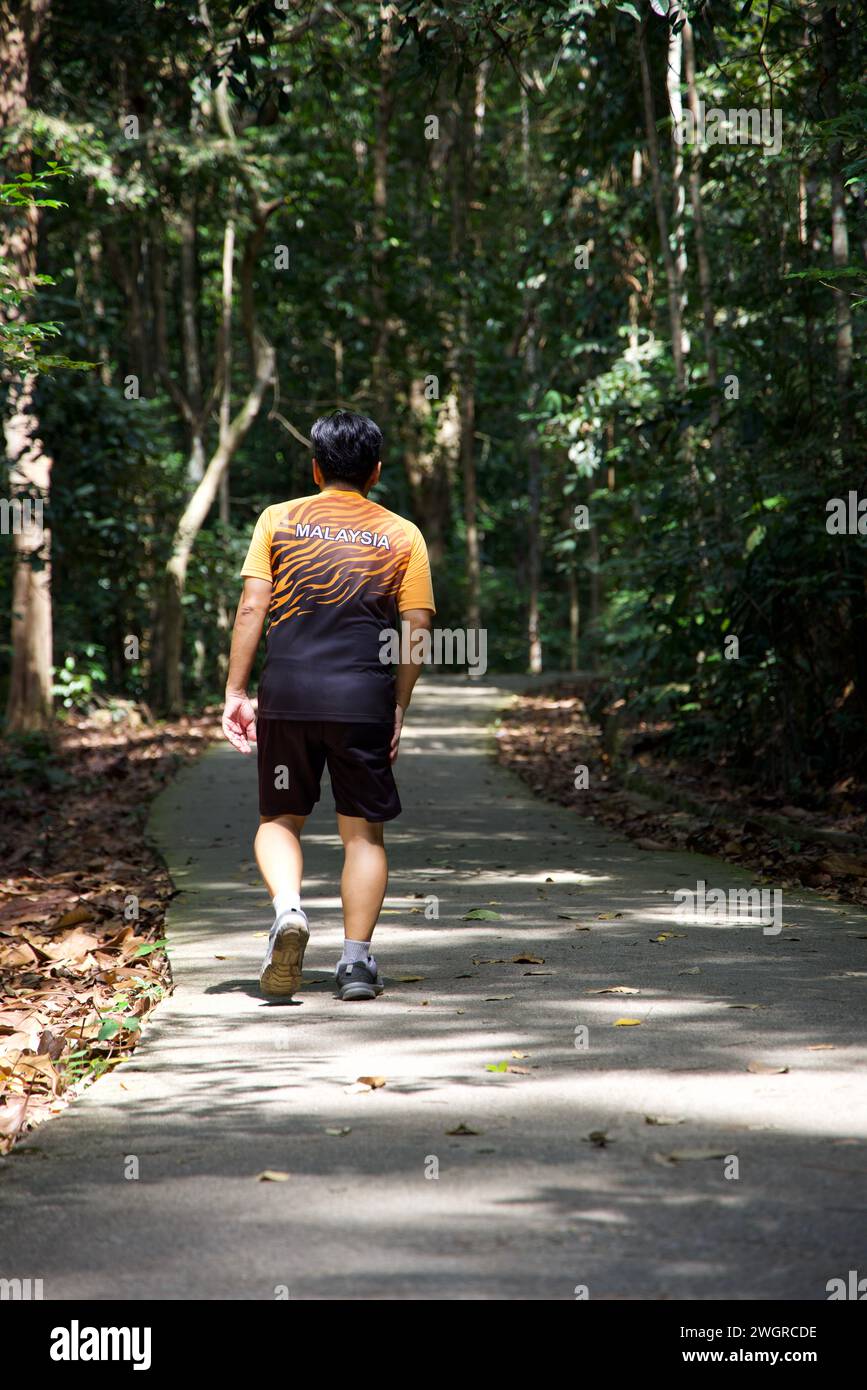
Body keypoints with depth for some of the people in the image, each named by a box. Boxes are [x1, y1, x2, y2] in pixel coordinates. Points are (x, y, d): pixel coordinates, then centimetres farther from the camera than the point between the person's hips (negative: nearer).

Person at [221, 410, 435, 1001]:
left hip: (287, 691, 0)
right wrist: (399, 711, 11)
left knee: (280, 819, 13)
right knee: (364, 831, 9)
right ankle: (357, 960, 5)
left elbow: (251, 609, 1)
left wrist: (235, 692, 4)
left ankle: (288, 907, -13)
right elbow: (416, 630, 4)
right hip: (364, 696, 0)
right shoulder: (402, 535, 9)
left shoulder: (279, 520, 8)